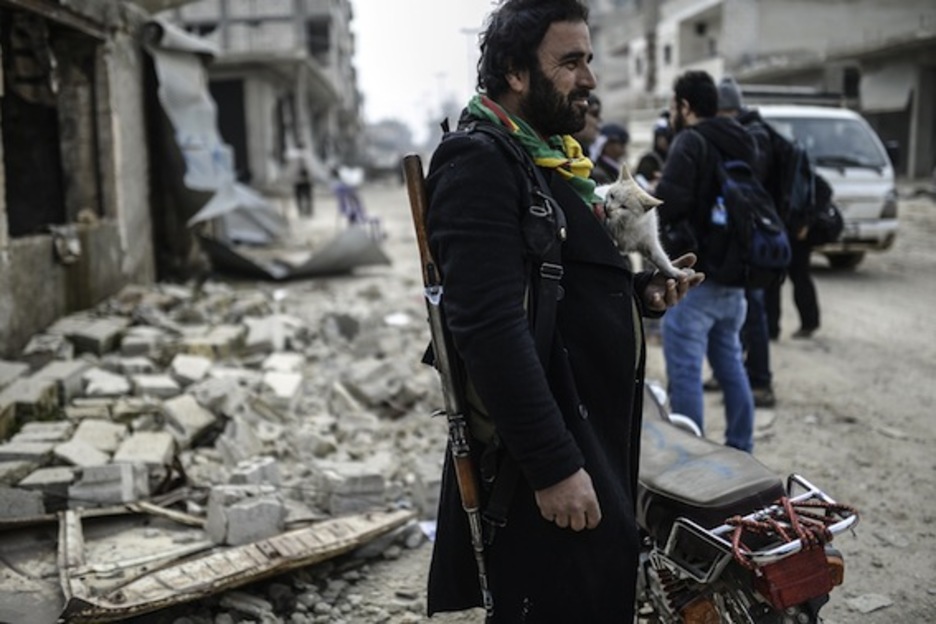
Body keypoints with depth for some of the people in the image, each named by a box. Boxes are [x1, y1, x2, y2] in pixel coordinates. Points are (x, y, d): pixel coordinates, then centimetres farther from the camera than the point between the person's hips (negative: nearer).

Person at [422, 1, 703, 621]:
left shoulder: (554, 154, 14)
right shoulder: (479, 162, -17)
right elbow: (491, 329, -25)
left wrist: (642, 292, 4)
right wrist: (553, 466, -25)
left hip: (596, 435, 10)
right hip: (547, 457, -10)